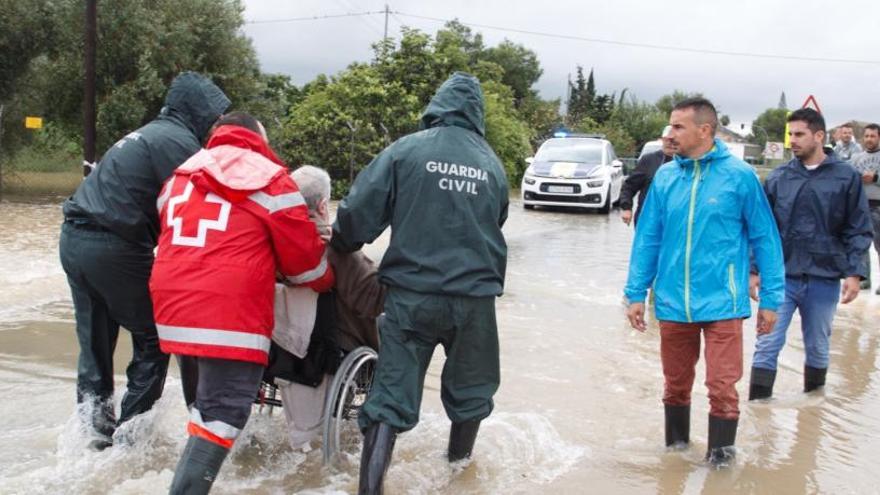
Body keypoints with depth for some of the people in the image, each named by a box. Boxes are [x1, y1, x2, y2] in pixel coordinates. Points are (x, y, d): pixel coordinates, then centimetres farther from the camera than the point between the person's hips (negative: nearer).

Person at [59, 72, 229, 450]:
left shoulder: (149, 134, 22)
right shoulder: (177, 141, -9)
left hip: (74, 238, 9)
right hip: (114, 248, -9)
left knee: (95, 345, 15)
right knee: (153, 341, 5)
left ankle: (94, 432, 21)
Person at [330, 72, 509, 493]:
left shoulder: (406, 149, -5)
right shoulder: (492, 164, 5)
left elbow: (359, 211, -8)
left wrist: (340, 247, 12)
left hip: (411, 295, -2)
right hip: (475, 297, 2)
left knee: (391, 395, 3)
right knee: (470, 388, 23)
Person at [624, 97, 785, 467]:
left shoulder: (739, 175, -6)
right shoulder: (665, 176, 2)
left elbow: (764, 239, -2)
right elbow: (647, 238, 6)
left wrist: (770, 298, -1)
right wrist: (636, 293, 4)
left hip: (722, 303, -3)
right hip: (672, 303, 4)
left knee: (722, 386, -2)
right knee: (676, 383, 17)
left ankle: (721, 457, 18)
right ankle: (676, 445, 37)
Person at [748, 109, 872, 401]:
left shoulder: (846, 177, -2)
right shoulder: (778, 178, 3)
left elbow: (859, 230, -1)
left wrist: (854, 272, -9)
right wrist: (755, 269, 0)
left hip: (824, 279, 0)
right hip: (781, 277, 1)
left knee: (818, 348, 14)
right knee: (767, 346, -3)